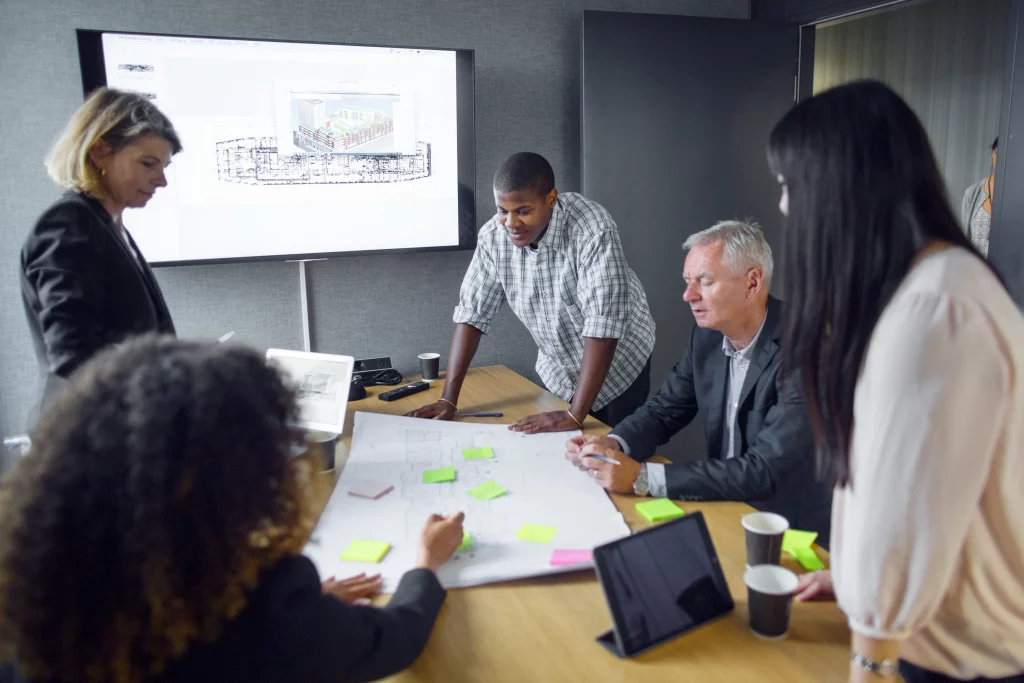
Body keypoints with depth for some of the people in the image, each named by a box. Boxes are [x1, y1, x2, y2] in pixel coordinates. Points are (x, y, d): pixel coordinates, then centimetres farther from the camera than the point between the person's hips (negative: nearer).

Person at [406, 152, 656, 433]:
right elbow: (472, 313, -9)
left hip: (618, 366, -4)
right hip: (558, 373, 4)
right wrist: (448, 399, -15)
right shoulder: (493, 236, -15)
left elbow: (603, 324, -34)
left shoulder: (593, 230, -30)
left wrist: (574, 416, -37)